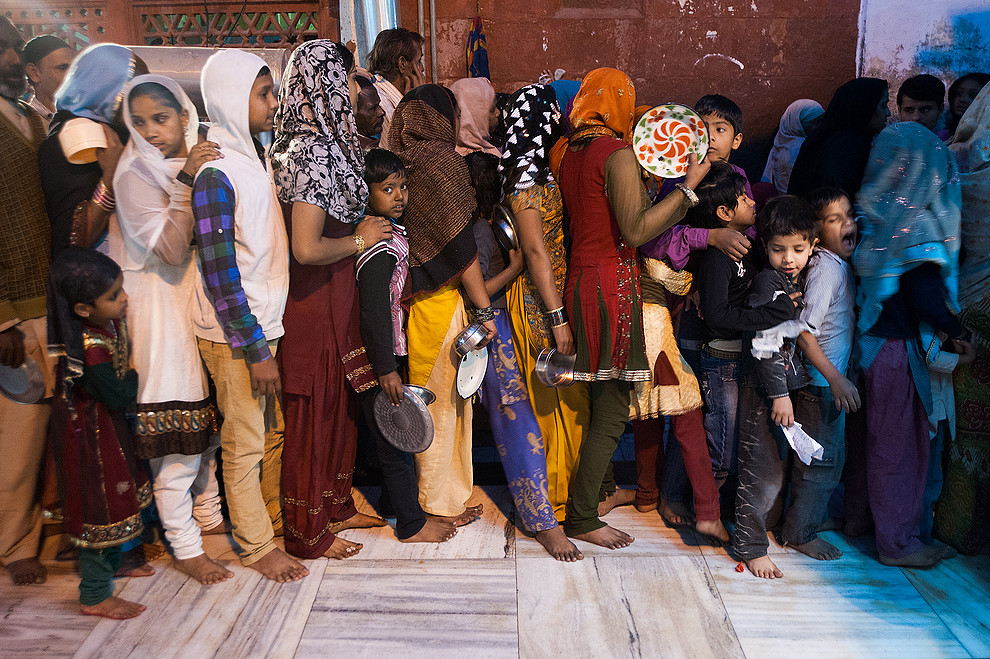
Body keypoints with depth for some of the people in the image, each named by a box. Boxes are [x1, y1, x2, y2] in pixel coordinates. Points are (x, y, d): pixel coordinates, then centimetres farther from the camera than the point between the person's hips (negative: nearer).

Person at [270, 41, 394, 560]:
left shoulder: (302, 143, 9)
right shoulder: (316, 151, -21)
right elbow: (307, 248, -27)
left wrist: (359, 229, 10)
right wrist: (360, 240, -13)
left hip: (332, 298, 10)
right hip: (316, 299, -10)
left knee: (337, 405, 20)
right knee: (315, 412, 4)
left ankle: (334, 507, 37)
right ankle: (308, 532, 21)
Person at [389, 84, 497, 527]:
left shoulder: (404, 161, 9)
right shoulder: (441, 160, -13)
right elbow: (460, 242, -16)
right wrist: (484, 308, -13)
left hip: (415, 288, 8)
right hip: (443, 296, -8)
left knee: (430, 395, 16)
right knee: (444, 395, 3)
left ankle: (441, 490, 30)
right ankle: (441, 502, 15)